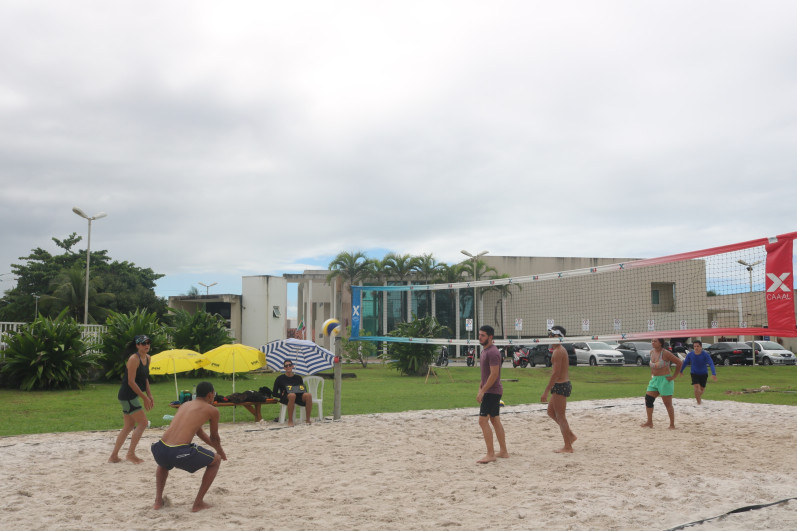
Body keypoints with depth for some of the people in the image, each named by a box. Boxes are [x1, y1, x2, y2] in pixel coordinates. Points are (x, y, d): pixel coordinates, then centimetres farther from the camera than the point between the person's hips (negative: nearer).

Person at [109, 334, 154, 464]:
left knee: (129, 426, 13)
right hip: (128, 396, -9)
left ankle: (113, 456, 19)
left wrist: (149, 396, 13)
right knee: (143, 423, -9)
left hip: (132, 397, 9)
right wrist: (144, 398, -18)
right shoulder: (134, 359, -17)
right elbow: (131, 382, -20)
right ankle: (130, 454, -3)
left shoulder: (147, 358, 10)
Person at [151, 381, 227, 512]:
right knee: (216, 460, 19)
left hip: (161, 449, 6)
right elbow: (214, 438, 21)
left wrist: (214, 445, 55)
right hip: (180, 453, -6)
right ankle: (198, 503, 16)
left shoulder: (184, 405, 27)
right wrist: (220, 452, 43)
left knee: (163, 463, 44)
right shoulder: (212, 410, 8)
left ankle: (158, 500, 30)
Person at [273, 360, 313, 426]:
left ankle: (307, 419, -25)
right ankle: (290, 420, -36)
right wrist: (282, 394, -10)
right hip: (285, 398, -3)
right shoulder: (280, 378, 12)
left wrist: (302, 389, -3)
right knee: (292, 395, -41)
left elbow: (305, 390, 20)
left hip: (299, 397, 3)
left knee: (308, 395, -31)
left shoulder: (298, 378, 20)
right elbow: (275, 393, 10)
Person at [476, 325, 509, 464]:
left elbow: (494, 374, -23)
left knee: (483, 421, -11)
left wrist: (482, 391, -21)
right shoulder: (485, 350, 14)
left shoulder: (492, 352, -17)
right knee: (495, 420, 14)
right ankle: (503, 451, 21)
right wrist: (480, 388, 20)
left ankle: (490, 454, -9)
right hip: (494, 391, 10)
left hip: (492, 391, -10)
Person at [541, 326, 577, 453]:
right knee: (551, 412, 18)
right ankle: (571, 435, 23)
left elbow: (555, 373, -23)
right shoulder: (561, 350, 14)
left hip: (560, 385, -10)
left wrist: (546, 392, -22)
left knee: (560, 416, -2)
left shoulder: (558, 352, -18)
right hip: (564, 384, 10)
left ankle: (568, 447, 4)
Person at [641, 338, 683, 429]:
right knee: (648, 399, 2)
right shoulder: (652, 352, 7)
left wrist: (674, 376, -11)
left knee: (667, 403, -2)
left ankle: (672, 425, 10)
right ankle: (649, 422, 12)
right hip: (654, 380, 7)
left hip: (665, 380, -7)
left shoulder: (665, 353, -15)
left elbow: (679, 363, -12)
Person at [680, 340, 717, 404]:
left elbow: (711, 364, -28)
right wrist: (681, 371, 17)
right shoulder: (690, 354, -14)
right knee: (697, 389, -17)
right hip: (694, 373, 0)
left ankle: (699, 397, 46)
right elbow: (685, 363, 3)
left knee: (702, 389, 13)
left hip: (703, 374, 0)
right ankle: (699, 402, -3)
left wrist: (713, 374, -42)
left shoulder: (705, 354, -21)